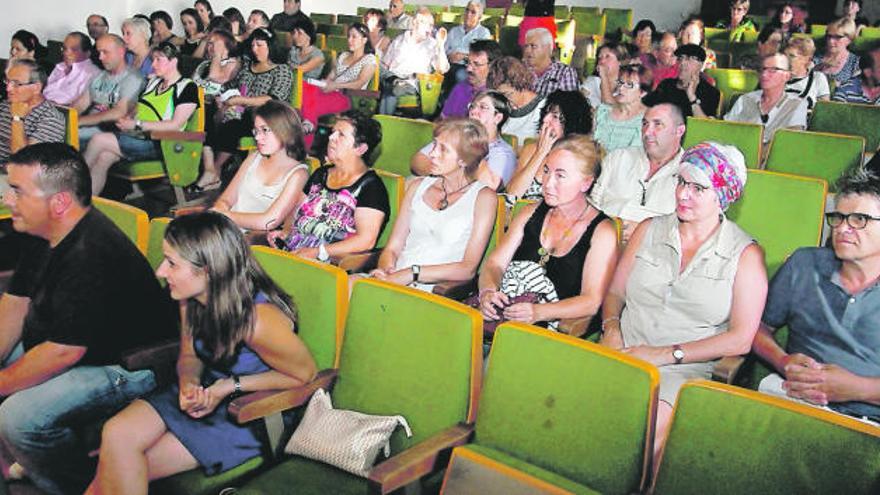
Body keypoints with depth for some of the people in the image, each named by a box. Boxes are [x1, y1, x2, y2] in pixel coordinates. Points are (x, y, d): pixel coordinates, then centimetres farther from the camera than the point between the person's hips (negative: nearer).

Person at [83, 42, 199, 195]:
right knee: (103, 157, -23)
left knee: (98, 140, -19)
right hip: (136, 136, 7)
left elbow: (176, 125, -12)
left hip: (157, 144, -7)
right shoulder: (153, 82, 23)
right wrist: (126, 119, 1)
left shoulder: (188, 87, -2)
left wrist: (137, 124, -15)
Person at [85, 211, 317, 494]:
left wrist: (232, 385, -21)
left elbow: (306, 374, -18)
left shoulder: (257, 320, -32)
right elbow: (189, 356, 8)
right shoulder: (192, 300, -8)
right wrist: (189, 384, -16)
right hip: (204, 394, 7)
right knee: (116, 435, -14)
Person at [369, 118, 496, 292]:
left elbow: (468, 269, -8)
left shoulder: (483, 197, 1)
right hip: (394, 280, 5)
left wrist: (412, 273, -16)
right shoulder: (417, 186, 18)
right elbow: (392, 248, 13)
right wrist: (386, 271, -10)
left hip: (433, 290, -5)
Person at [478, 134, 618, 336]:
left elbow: (592, 301, -8)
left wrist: (539, 312, -24)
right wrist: (487, 291, -14)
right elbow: (494, 264, 10)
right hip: (500, 316, 4)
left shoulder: (602, 231, 0)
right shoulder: (530, 213, 16)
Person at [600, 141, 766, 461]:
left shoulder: (745, 254, 3)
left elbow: (741, 339, -3)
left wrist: (666, 354, -10)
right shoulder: (649, 230, 14)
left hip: (682, 368, -3)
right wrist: (611, 329, -5)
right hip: (622, 352, 3)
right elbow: (615, 292, 18)